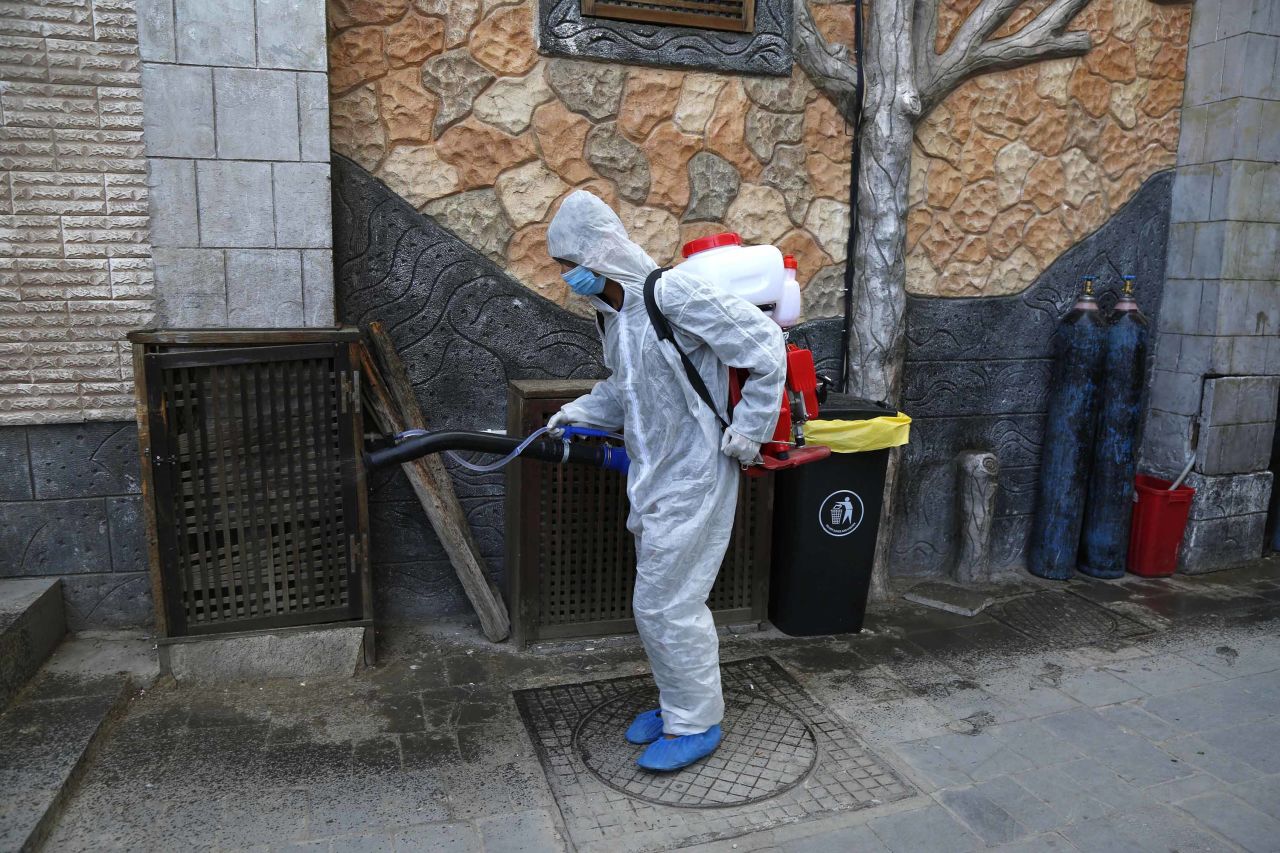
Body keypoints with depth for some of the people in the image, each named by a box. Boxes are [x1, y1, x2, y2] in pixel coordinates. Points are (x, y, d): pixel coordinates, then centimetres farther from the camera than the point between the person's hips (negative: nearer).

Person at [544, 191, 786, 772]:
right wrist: (575, 415, 9)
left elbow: (765, 343, -21)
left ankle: (696, 724, 18)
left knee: (666, 604, -1)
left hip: (691, 481, -9)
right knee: (660, 600, 17)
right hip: (653, 480, 9)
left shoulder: (672, 294, -20)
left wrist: (746, 435, -17)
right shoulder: (613, 313, 9)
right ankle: (677, 703, 36)